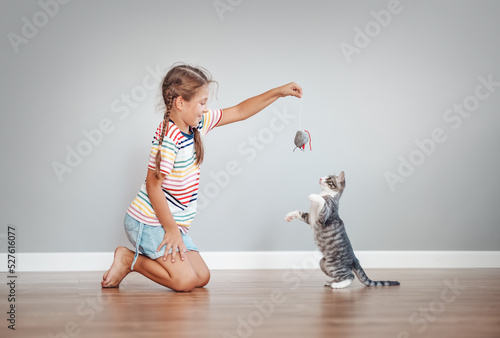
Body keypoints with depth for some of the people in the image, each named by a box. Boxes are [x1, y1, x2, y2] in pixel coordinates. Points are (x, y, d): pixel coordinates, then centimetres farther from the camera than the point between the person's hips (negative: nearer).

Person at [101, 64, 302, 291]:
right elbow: (153, 186, -21)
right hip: (149, 222, -9)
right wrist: (171, 229, -16)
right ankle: (128, 259, 2)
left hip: (172, 223, 9)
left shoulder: (197, 123, 3)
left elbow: (239, 112, 10)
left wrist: (278, 92, 6)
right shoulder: (168, 138, -23)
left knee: (202, 277, 5)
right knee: (185, 281, -15)